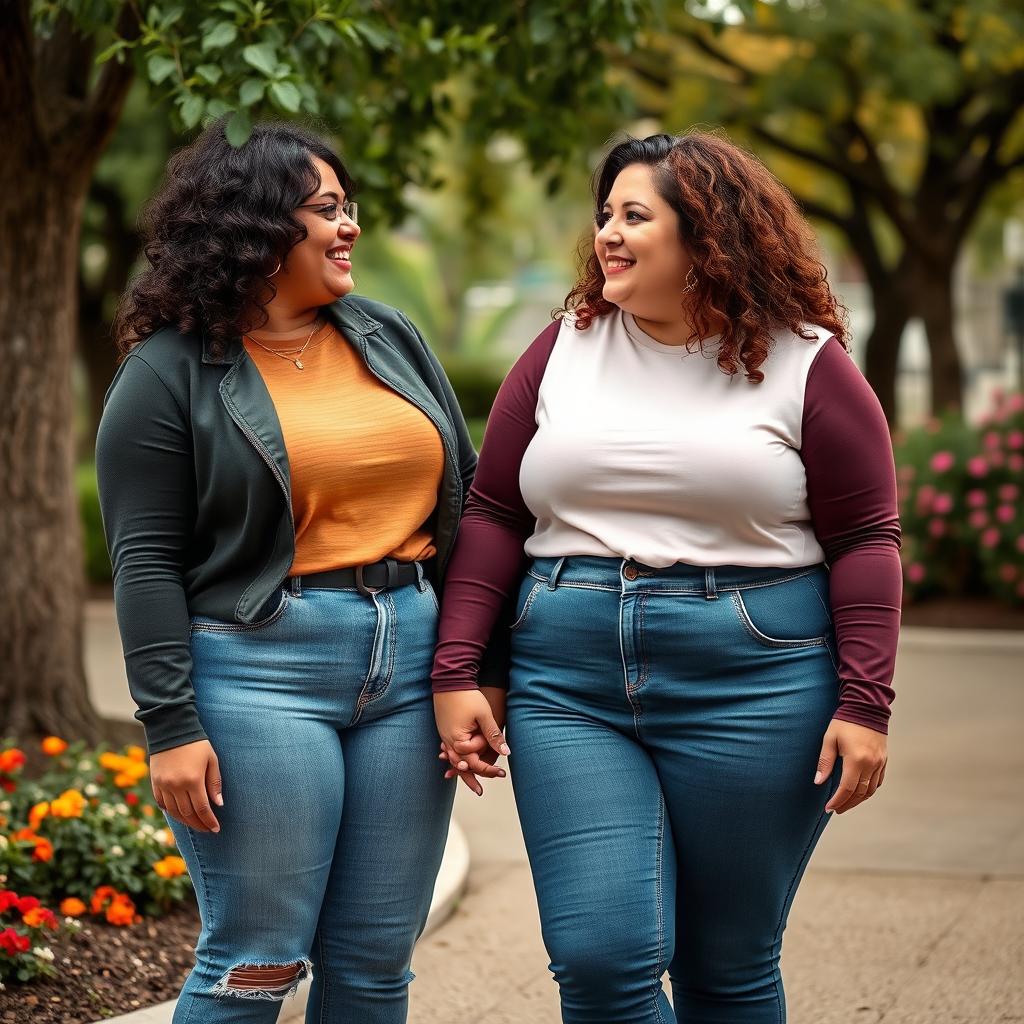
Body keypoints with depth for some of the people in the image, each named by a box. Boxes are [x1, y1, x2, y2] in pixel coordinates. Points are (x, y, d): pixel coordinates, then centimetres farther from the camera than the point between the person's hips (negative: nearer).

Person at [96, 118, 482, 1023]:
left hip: (411, 660, 5)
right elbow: (146, 563, -7)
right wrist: (170, 727, -13)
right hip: (260, 669, -5)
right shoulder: (172, 371, -3)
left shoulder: (390, 338, 12)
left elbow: (466, 497, 15)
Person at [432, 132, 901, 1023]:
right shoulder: (564, 351, 8)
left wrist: (864, 706, -9)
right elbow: (492, 516, 8)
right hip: (571, 689, 2)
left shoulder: (803, 364, 0)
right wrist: (455, 675, 1)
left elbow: (865, 540, -2)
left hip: (752, 690, -2)